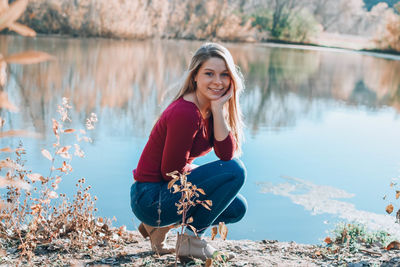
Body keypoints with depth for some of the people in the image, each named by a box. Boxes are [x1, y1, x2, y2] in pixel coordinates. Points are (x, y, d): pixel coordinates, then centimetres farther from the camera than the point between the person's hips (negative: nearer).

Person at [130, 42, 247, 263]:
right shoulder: (185, 113, -24)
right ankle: (192, 238, -6)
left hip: (168, 188, 9)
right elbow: (171, 171, -20)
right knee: (235, 170, -18)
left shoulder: (209, 109, 5)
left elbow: (226, 153, -7)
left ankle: (161, 225, 15)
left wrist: (218, 109, -15)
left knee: (237, 208, 17)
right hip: (150, 197, -9)